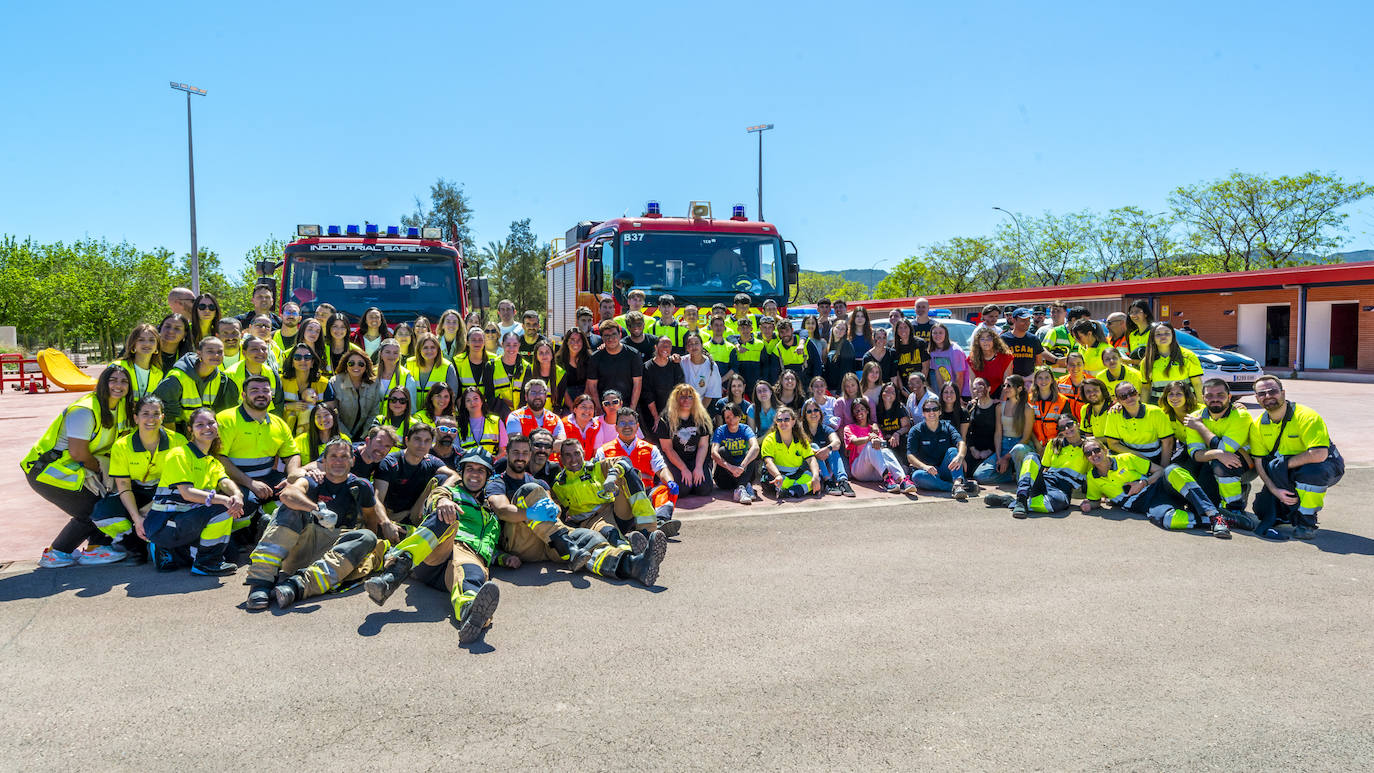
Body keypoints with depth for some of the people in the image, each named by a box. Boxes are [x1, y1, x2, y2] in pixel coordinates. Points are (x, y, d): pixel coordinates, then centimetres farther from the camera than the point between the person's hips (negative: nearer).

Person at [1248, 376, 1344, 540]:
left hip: (1328, 466, -4)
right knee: (1263, 509, -17)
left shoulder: (1307, 417, -24)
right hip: (1287, 475, 4)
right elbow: (1259, 463, -5)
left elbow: (1319, 455, -36)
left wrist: (1285, 463, -25)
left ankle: (1306, 521, -19)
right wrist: (1275, 490, -18)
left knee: (1312, 470, -40)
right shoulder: (1257, 426, -6)